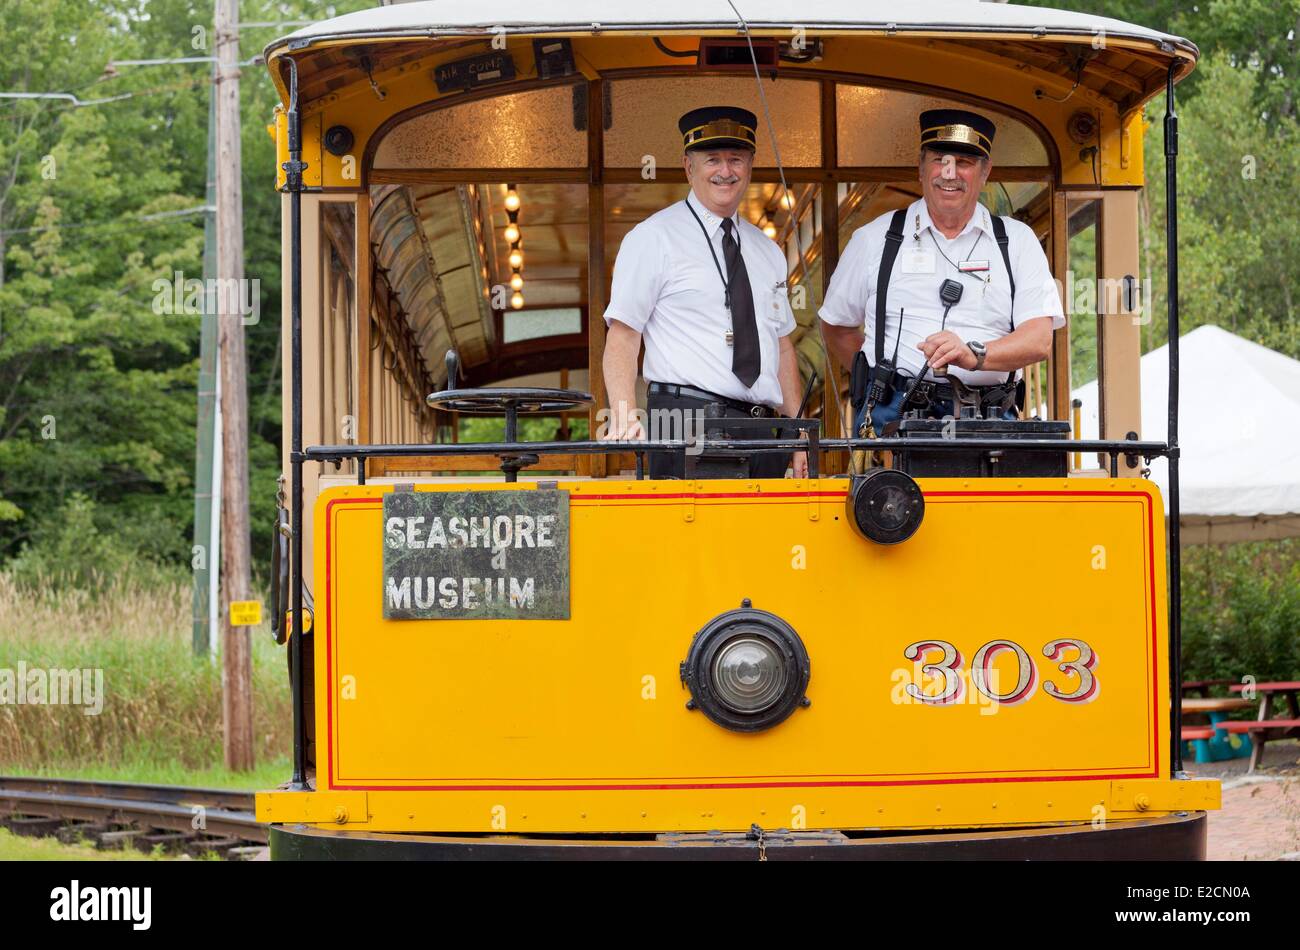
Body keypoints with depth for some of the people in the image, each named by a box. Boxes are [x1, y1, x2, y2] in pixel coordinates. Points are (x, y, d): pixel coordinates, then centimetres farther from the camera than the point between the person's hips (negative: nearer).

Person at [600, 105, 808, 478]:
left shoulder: (766, 251, 20)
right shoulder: (653, 239, 1)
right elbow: (622, 336, -5)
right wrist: (624, 418, -19)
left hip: (762, 432, 6)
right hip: (688, 430, -6)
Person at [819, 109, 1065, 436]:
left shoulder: (1017, 241, 12)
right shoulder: (876, 238, 14)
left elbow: (1040, 338, 0)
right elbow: (836, 327, 23)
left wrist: (974, 356, -18)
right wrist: (882, 376, 9)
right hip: (893, 418, -1)